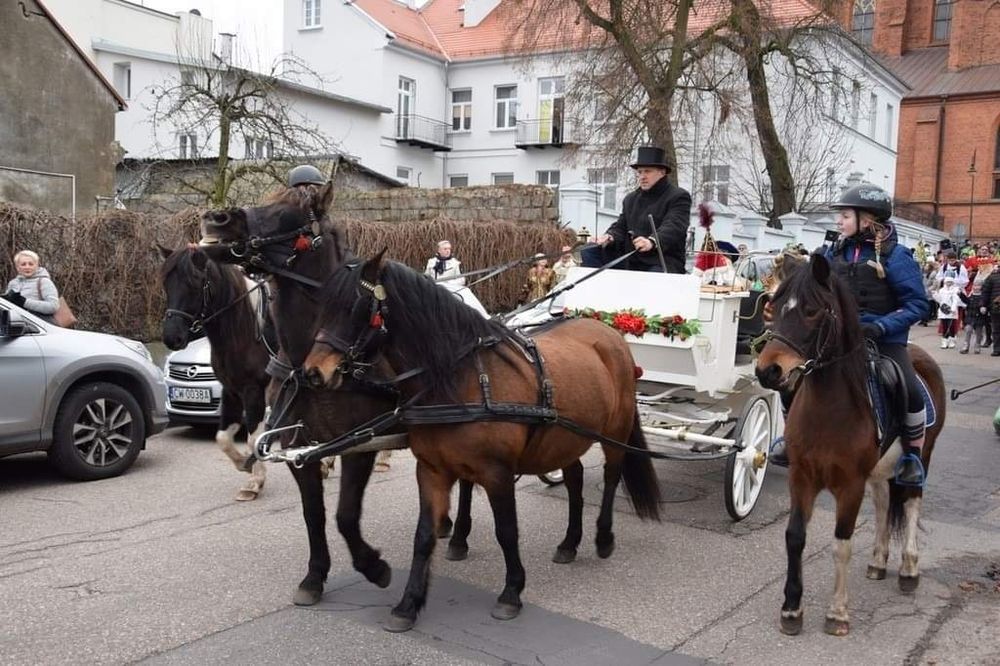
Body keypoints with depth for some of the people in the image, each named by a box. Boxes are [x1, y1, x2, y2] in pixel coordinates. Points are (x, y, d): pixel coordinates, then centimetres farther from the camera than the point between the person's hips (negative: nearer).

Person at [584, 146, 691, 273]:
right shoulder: (630, 198, 20)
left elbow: (672, 227, -20)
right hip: (630, 262, 6)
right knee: (590, 252, -3)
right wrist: (610, 237, -10)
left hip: (663, 264, -6)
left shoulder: (679, 197, -3)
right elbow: (620, 227, 17)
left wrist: (652, 241, -41)